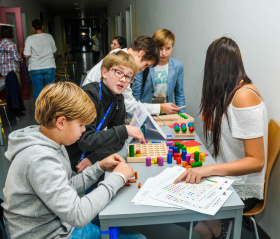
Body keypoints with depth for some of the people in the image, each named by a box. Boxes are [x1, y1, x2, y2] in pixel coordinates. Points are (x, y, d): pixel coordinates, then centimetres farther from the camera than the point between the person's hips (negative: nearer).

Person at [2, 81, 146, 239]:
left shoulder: (50, 145, 0)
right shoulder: (40, 160, -30)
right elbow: (78, 215, -32)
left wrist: (99, 167, -1)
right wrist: (117, 177, -23)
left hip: (60, 223, 9)